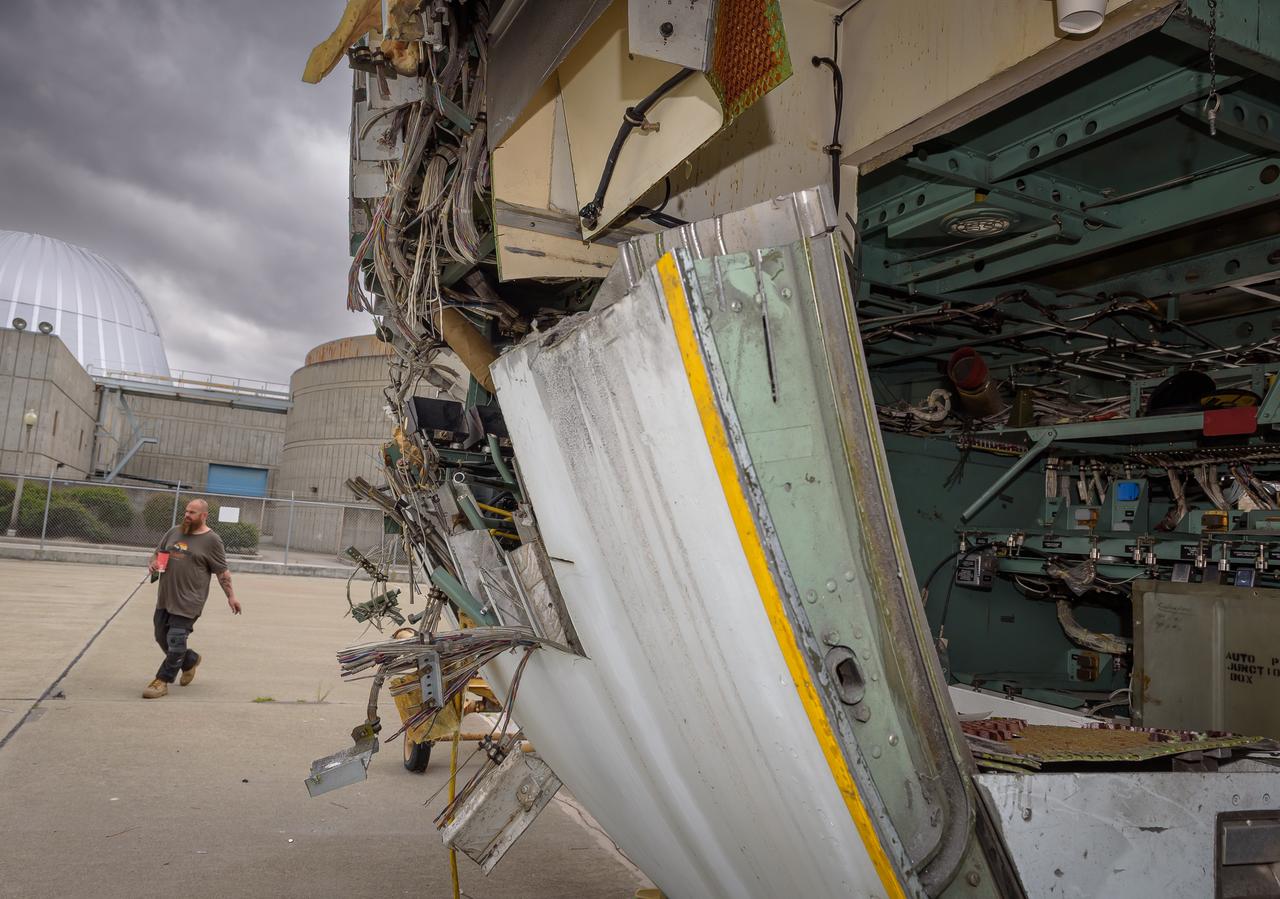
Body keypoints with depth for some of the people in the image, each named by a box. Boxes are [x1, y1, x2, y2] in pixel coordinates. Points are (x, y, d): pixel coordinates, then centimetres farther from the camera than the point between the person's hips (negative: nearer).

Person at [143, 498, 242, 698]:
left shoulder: (212, 540, -7)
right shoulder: (174, 532, 9)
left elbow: (221, 571, -5)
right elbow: (158, 552, 22)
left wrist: (231, 596, -6)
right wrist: (153, 563, -1)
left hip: (188, 602, -7)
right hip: (165, 597, 7)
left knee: (175, 641, -5)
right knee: (162, 638, 16)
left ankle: (162, 682, 7)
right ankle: (190, 660, 39)